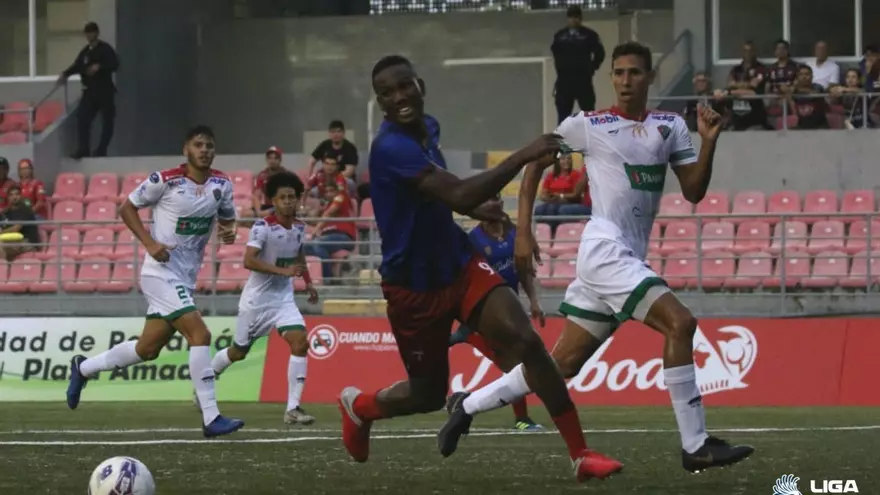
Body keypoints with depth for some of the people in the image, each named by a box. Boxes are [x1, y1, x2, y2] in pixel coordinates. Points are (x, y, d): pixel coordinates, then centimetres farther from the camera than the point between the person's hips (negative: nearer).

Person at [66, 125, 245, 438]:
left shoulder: (221, 184, 4)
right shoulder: (165, 180, -11)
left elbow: (227, 218, 18)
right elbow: (127, 208, -1)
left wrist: (229, 232, -6)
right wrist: (149, 242, -14)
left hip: (186, 277, 7)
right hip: (161, 271, -7)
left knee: (148, 349, 14)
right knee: (200, 334, -20)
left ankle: (83, 368, 37)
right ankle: (211, 418, -19)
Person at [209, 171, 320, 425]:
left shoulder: (299, 228, 2)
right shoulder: (263, 227, -18)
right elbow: (248, 261, -29)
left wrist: (308, 282, 18)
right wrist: (283, 271, -34)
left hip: (283, 298, 5)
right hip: (256, 299, -5)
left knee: (300, 343, -15)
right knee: (238, 352, 10)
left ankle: (293, 408, -14)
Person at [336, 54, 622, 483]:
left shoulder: (426, 127, 2)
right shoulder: (391, 147, -27)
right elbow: (459, 195, -39)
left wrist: (474, 209, 12)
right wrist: (524, 157, -42)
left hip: (460, 266, 6)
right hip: (414, 287, -6)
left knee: (526, 341, -16)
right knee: (428, 393, 8)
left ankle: (580, 454, -15)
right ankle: (359, 406, 42)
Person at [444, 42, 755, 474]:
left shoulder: (670, 127, 12)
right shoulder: (588, 125, 0)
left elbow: (694, 192, 7)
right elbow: (536, 162, 10)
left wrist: (709, 142, -8)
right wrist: (523, 232, 4)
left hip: (629, 260, 6)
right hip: (604, 248, -6)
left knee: (563, 363, 10)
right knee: (680, 323, -22)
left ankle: (468, 406, 25)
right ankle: (695, 447, -21)